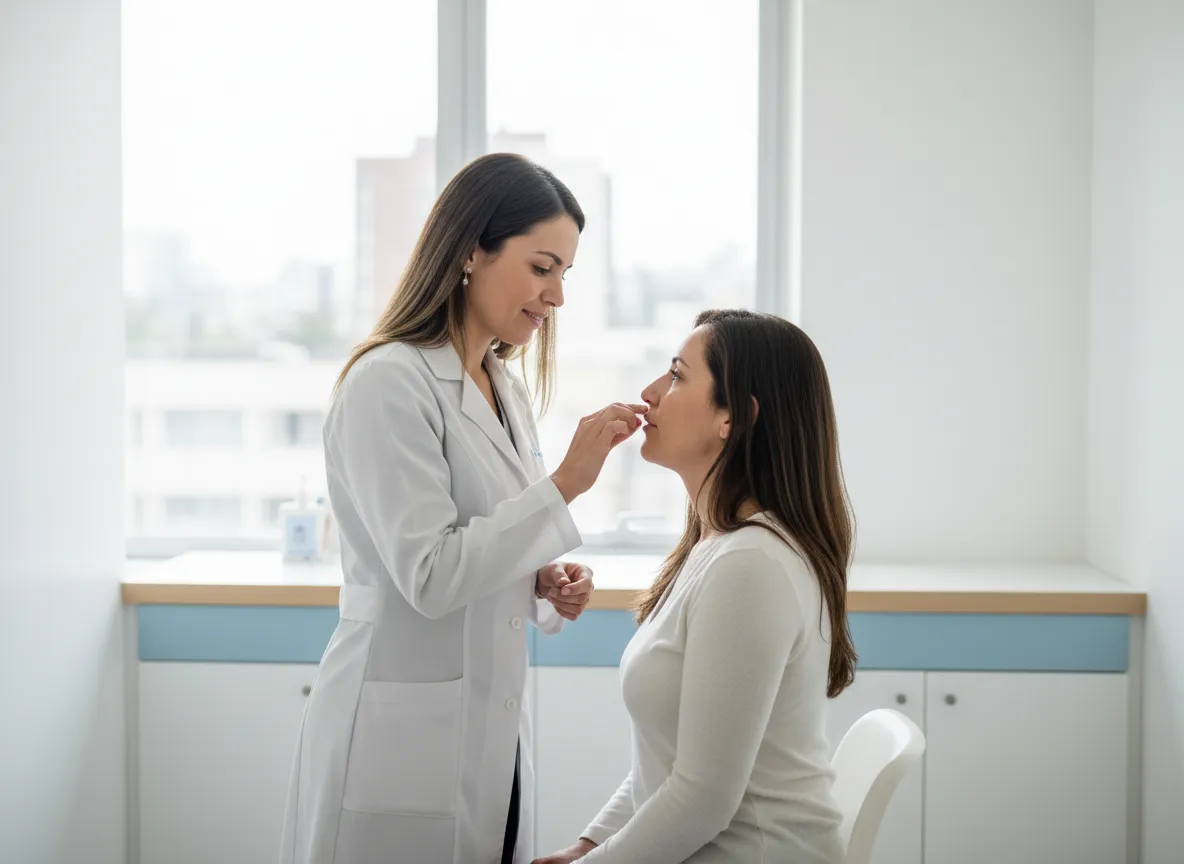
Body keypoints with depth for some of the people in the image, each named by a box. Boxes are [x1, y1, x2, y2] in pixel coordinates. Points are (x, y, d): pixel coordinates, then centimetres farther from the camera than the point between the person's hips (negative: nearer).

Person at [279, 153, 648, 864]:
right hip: (401, 741, -8)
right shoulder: (388, 383, -14)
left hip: (493, 736, 8)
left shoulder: (508, 391, 11)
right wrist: (565, 483, -21)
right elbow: (427, 575, -20)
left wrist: (548, 582, 0)